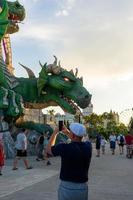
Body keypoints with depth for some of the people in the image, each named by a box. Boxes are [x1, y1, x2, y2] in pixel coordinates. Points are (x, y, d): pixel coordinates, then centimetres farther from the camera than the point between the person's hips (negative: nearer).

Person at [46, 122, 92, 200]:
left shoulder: (64, 148, -19)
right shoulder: (88, 146, -7)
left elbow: (49, 149, 3)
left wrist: (55, 133, 12)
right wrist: (67, 132, 19)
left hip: (67, 187, -3)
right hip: (83, 188, 4)